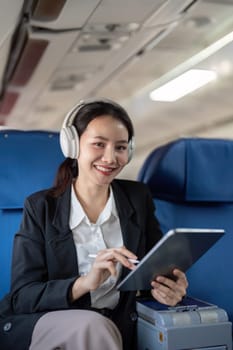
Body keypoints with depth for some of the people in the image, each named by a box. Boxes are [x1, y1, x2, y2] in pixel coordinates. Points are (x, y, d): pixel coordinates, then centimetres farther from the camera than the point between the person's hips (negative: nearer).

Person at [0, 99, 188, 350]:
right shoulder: (41, 207, -5)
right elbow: (21, 297, -11)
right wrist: (85, 282, -29)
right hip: (44, 325, -2)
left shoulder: (139, 197, 3)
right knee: (92, 325, -31)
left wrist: (167, 287, -17)